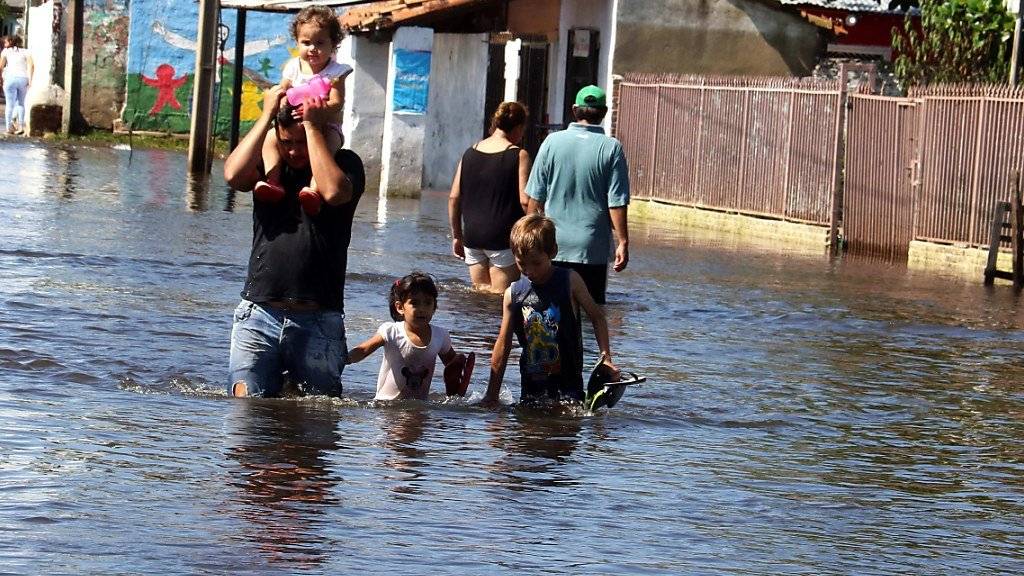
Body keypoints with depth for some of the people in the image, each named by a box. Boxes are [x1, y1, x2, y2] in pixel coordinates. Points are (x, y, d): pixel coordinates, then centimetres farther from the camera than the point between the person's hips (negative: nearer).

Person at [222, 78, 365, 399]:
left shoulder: (344, 164, 5)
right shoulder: (268, 162, 11)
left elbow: (334, 192, -19)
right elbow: (234, 175, -11)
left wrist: (312, 126, -12)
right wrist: (268, 116, -6)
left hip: (318, 320, -1)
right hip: (259, 314, 1)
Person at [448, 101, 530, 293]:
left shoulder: (470, 153, 8)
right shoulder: (519, 156, -7)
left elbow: (454, 198, 9)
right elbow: (525, 200, -13)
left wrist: (456, 235, 17)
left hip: (472, 235, 5)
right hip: (503, 238, -5)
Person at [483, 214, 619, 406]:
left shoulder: (569, 281, -4)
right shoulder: (514, 294, 2)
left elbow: (597, 317, 5)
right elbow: (503, 344, 7)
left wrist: (606, 357, -6)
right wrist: (492, 394, 8)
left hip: (568, 384, -3)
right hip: (531, 386, 3)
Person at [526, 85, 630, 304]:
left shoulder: (552, 142, -1)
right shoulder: (611, 148, -6)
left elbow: (535, 197, 3)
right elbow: (617, 203, -8)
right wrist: (623, 243, -2)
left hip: (554, 245, 2)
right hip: (593, 249, -2)